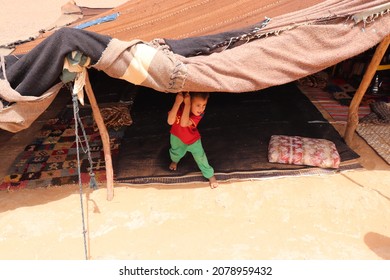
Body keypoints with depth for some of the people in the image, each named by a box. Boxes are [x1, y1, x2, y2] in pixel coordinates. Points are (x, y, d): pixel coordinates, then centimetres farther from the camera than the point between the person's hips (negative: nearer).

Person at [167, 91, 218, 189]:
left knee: (201, 158, 7)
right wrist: (177, 103, -55)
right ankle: (174, 160, 66)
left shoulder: (200, 113, -35)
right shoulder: (179, 106, -33)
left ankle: (210, 175, 34)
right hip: (177, 137, 2)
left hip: (193, 139, -1)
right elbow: (170, 121, -47)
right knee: (176, 153, 28)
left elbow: (184, 123, -49)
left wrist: (187, 104, -55)